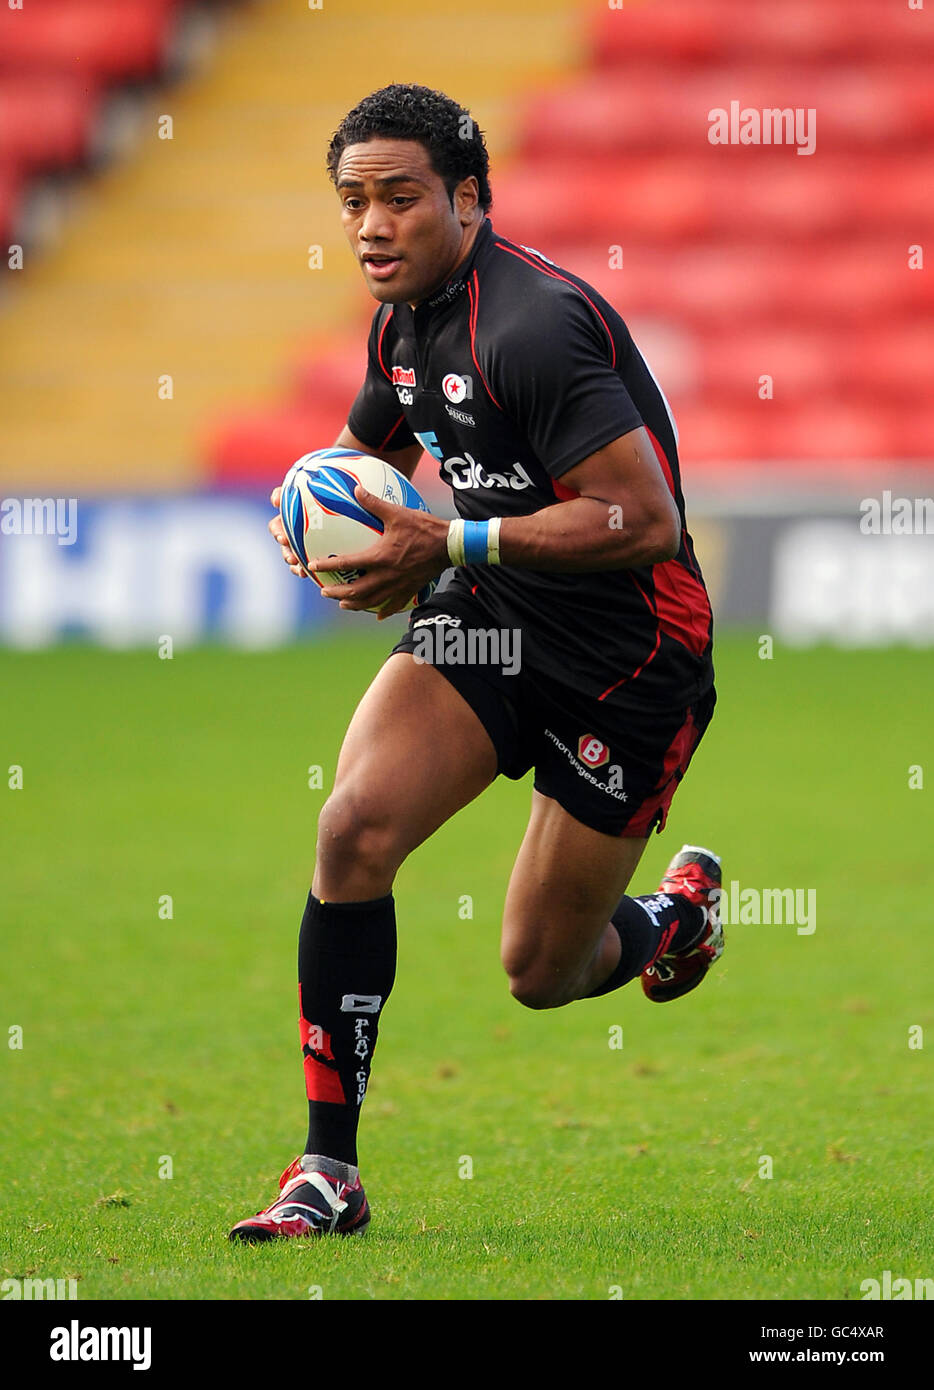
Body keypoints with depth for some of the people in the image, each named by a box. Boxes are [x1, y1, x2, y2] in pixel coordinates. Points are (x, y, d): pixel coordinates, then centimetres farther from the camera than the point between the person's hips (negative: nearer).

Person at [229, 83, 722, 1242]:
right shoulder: (404, 321, 3)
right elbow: (365, 447, 25)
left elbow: (645, 518, -29)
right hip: (493, 621, 7)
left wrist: (449, 546, -28)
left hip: (629, 655, -7)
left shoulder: (535, 324, -25)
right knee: (355, 827, -19)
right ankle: (328, 1169, -12)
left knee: (541, 971, 4)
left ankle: (678, 909, 42)